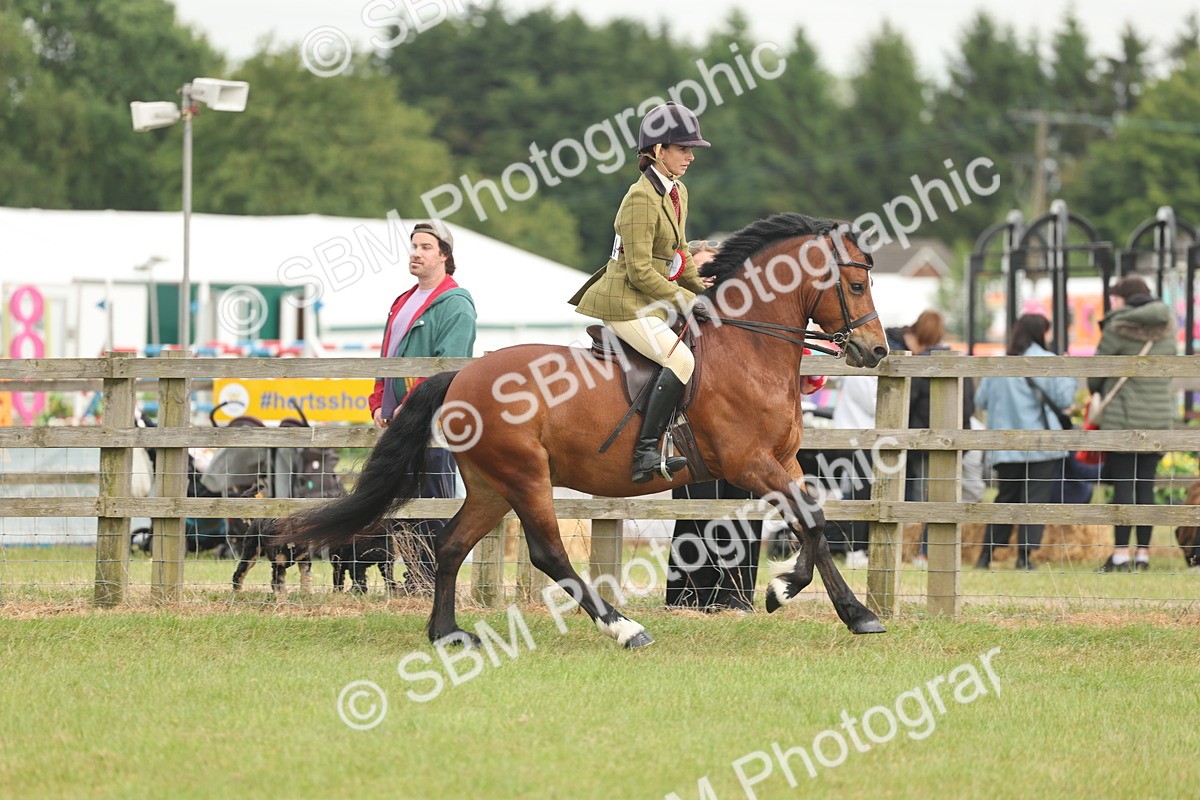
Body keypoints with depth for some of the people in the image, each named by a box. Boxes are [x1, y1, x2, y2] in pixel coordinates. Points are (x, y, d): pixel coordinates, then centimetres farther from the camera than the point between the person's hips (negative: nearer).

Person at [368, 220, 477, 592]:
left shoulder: (455, 305, -8)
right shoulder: (404, 303, 20)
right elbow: (386, 358, 24)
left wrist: (412, 406, -21)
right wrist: (379, 404, 10)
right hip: (398, 421, 9)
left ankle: (435, 580, -5)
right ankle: (413, 579, 14)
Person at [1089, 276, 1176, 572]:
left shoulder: (1117, 329, -9)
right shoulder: (1167, 328, 6)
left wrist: (1095, 391, 19)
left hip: (1123, 417, -5)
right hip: (1160, 416, 5)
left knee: (1123, 485, -3)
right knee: (1146, 486, 8)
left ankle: (1121, 554, -5)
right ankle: (1143, 553, 8)